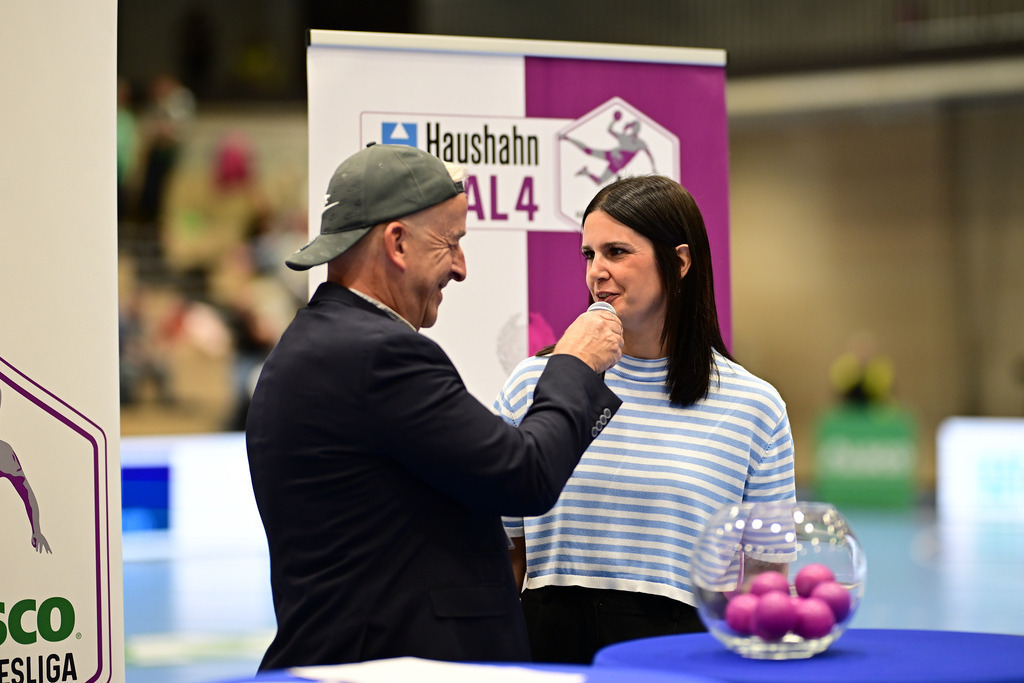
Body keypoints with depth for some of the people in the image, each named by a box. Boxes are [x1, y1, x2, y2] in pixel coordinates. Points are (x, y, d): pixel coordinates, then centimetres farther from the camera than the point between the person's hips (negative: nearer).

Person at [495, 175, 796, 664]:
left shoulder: (754, 406, 3)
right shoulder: (536, 382, 5)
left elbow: (764, 580, 5)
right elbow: (501, 552, 10)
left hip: (681, 641, -1)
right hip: (552, 640, 1)